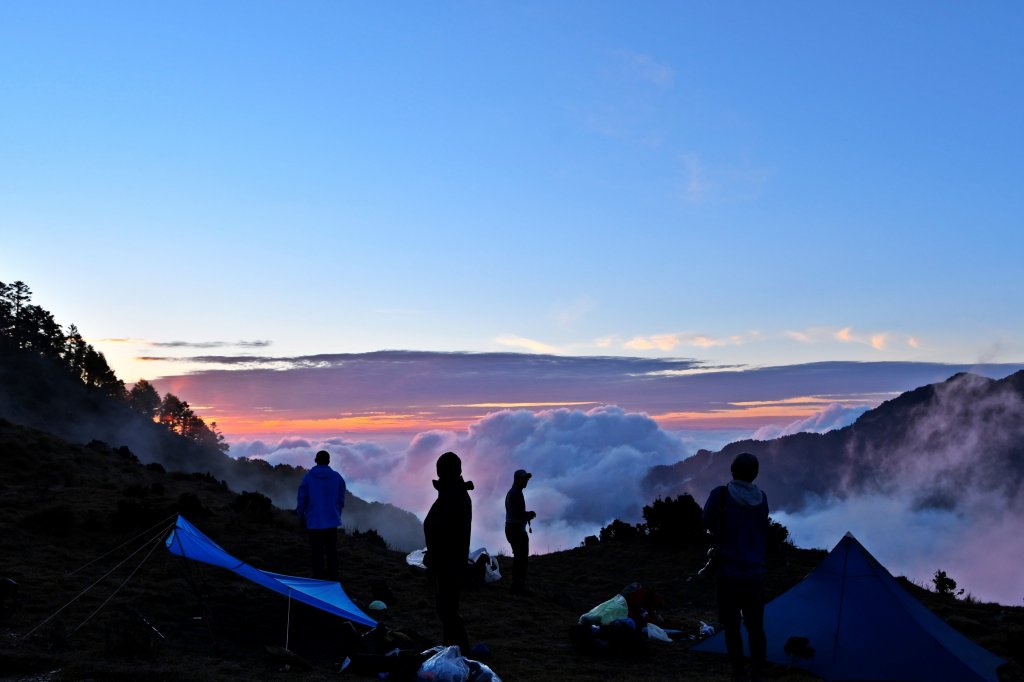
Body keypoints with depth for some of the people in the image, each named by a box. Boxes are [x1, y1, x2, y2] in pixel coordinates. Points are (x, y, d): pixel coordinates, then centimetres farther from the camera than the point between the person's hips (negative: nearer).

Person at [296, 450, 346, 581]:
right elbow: (341, 500, 2)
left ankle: (318, 577, 6)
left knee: (316, 551, 5)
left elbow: (302, 500, -4)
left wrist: (301, 517, 8)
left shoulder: (308, 477, -8)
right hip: (332, 521, 2)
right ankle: (333, 577, 14)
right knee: (332, 550, 11)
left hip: (314, 521, -2)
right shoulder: (337, 477, -3)